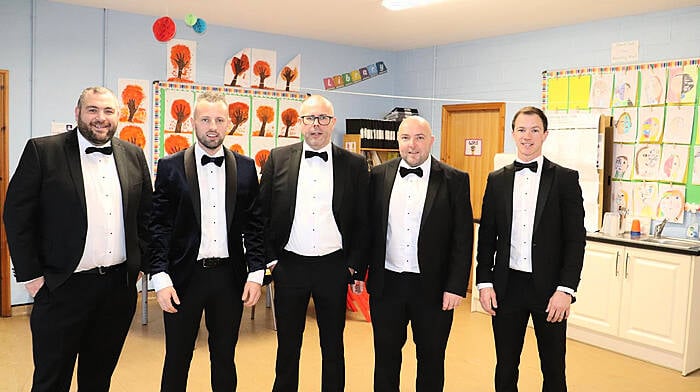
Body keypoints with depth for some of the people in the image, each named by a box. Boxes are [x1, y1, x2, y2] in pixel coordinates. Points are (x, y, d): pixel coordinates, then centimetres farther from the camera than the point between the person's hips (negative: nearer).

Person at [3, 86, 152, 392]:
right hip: (64, 286, -3)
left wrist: (141, 262, 6)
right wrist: (30, 274, -8)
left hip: (120, 284, 4)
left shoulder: (133, 155, 6)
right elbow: (17, 214, -6)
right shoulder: (42, 151, -6)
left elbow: (146, 214, 11)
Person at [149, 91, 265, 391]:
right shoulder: (170, 167, -2)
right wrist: (161, 279, -10)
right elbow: (159, 227, -3)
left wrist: (256, 274, -2)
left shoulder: (245, 168, 3)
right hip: (184, 277, -1)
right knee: (177, 359, 12)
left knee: (224, 358, 15)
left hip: (230, 277, 2)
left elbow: (254, 224, 4)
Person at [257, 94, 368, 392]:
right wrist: (269, 258, -2)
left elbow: (362, 220, 3)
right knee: (288, 345, 15)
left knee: (333, 346, 13)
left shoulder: (354, 164, 0)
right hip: (289, 266, 1)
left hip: (334, 267, 0)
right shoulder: (278, 159, 2)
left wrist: (354, 265, -2)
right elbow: (262, 213, 4)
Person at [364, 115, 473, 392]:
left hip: (433, 287, -2)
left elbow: (463, 239, -5)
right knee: (385, 357, 16)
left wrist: (456, 287, -9)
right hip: (386, 284, 2)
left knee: (431, 359, 14)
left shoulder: (455, 181, -5)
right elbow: (368, 227, 6)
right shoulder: (379, 175, 2)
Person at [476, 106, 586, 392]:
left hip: (549, 287, -2)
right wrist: (484, 282, 0)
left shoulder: (565, 178, -1)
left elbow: (576, 238, -4)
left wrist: (566, 289, -11)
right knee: (506, 367, 13)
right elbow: (486, 236, 7)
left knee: (553, 369, 11)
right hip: (507, 285, 2)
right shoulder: (497, 180, 6)